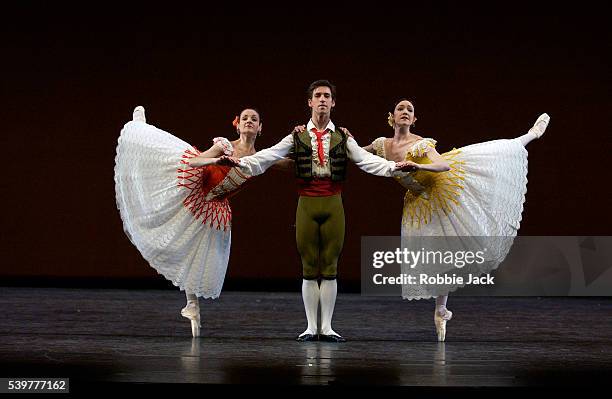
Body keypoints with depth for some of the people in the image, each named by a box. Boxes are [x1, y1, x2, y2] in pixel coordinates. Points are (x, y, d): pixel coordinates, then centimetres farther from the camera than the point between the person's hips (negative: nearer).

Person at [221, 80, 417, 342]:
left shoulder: (343, 138, 7)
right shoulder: (297, 137, 6)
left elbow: (366, 159, -5)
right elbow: (269, 156, -4)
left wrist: (392, 166, -23)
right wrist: (242, 162, -20)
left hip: (333, 205, 0)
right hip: (307, 204, 0)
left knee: (330, 268, 3)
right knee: (309, 269, 3)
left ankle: (327, 327, 9)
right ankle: (311, 327, 9)